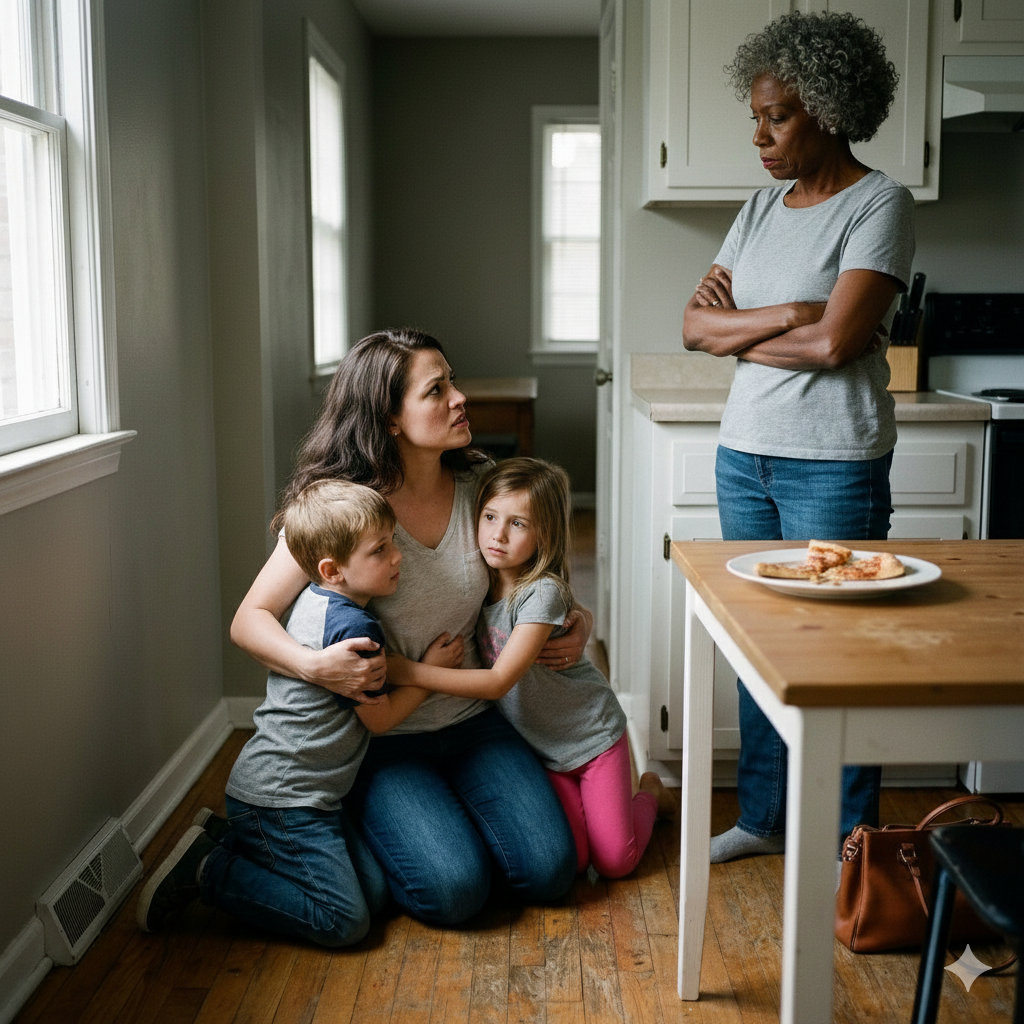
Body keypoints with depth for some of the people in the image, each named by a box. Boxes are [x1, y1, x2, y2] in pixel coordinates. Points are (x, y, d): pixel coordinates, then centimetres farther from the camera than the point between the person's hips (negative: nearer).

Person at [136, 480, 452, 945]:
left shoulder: (314, 600, 7)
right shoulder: (353, 626, -21)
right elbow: (380, 716, -11)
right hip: (283, 799, -10)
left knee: (376, 892, 9)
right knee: (346, 921, -9)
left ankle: (229, 838, 12)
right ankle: (208, 871, -3)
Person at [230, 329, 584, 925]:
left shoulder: (476, 487, -3)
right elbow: (249, 620, -14)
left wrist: (577, 625, -4)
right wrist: (314, 665, -34)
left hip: (471, 720, 4)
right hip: (381, 737, -4)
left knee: (548, 871, -8)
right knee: (455, 890, -19)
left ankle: (451, 807, 20)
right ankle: (371, 824, 12)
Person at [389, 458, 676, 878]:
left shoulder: (543, 592, -28)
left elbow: (498, 681, -32)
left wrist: (406, 670, -35)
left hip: (592, 736, -4)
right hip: (538, 746, 4)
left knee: (614, 861, -1)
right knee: (571, 860, -7)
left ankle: (649, 793, 27)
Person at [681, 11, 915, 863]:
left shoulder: (880, 204, -7)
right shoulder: (762, 208, 12)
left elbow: (834, 342, -18)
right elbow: (695, 324, 4)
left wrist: (737, 334, -4)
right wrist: (782, 315, -11)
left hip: (834, 464, -6)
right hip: (744, 451, 7)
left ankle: (849, 840, 17)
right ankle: (763, 817, 28)